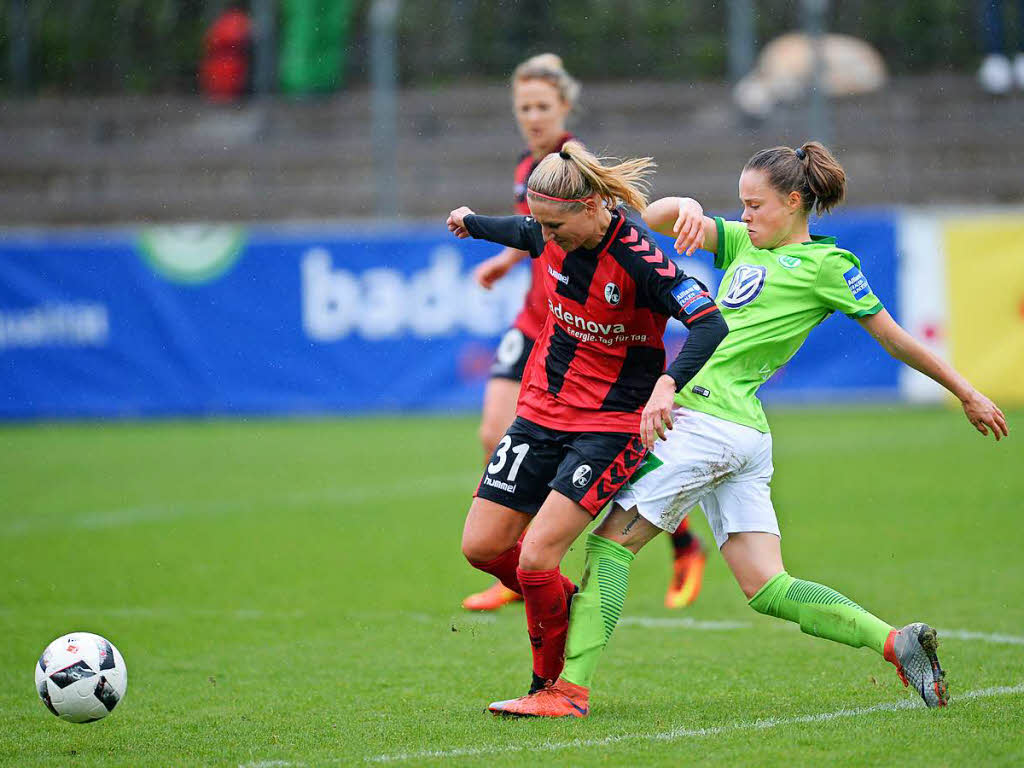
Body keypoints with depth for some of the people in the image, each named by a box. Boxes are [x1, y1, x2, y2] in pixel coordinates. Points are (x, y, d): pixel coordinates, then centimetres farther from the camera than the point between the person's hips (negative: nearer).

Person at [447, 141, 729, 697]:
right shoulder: (554, 237, -5)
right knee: (481, 546, 4)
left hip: (613, 424, -7)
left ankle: (550, 685, 4)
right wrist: (473, 224, 41)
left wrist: (667, 383, -48)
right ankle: (567, 608, 31)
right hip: (543, 409, 7)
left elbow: (711, 325, -31)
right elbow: (524, 235, 21)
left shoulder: (638, 259, -24)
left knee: (535, 557, -18)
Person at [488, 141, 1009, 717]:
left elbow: (894, 338, 6)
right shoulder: (743, 243, 21)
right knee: (768, 588, 2)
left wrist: (968, 394, 10)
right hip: (744, 435, 8)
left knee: (611, 542, -4)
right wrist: (687, 209, -10)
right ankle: (896, 641, -4)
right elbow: (656, 218, 14)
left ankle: (571, 690, -4)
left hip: (710, 418, -8)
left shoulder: (826, 264, 0)